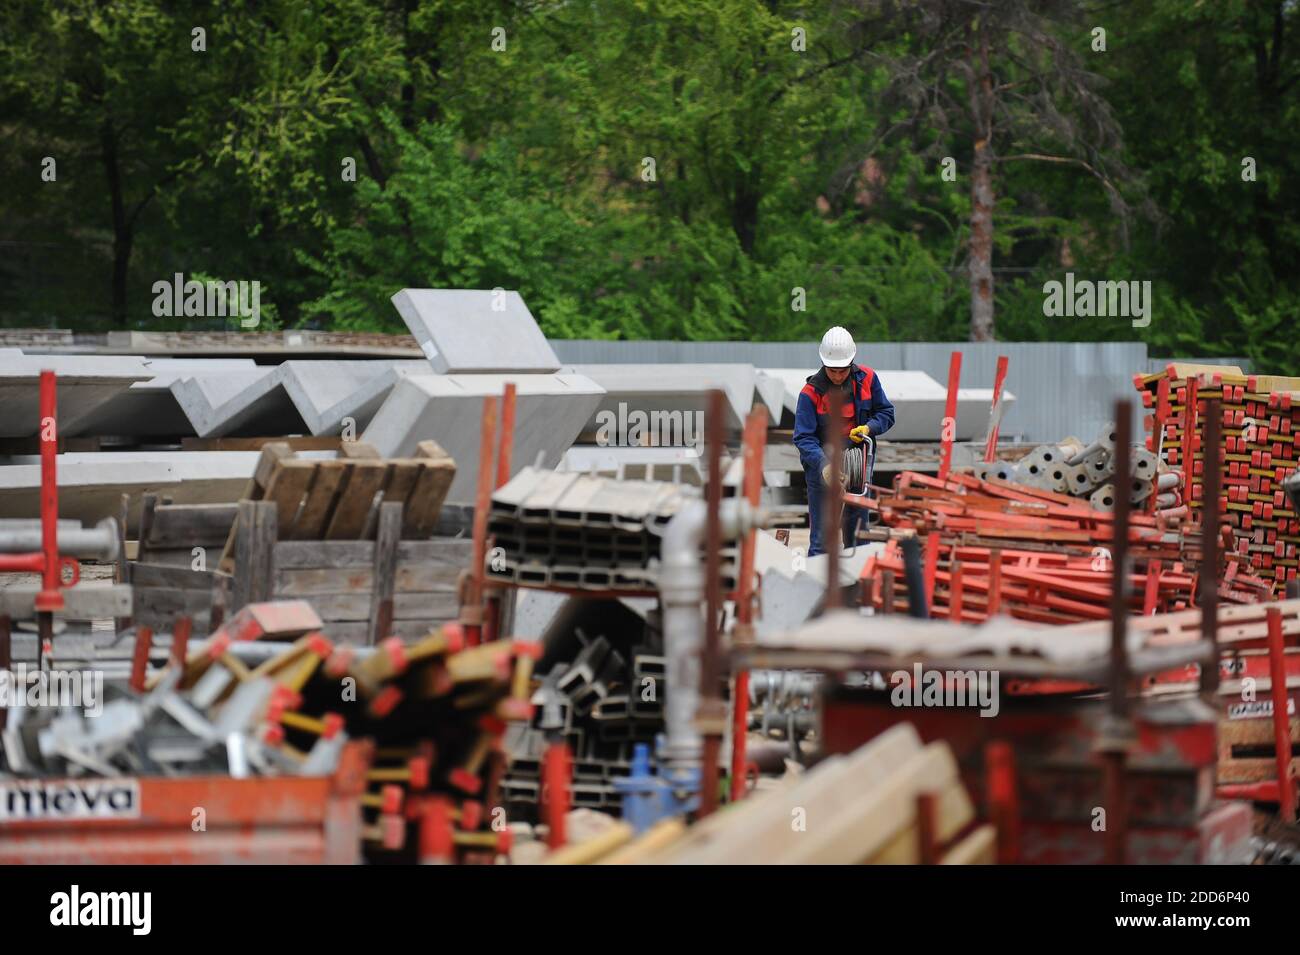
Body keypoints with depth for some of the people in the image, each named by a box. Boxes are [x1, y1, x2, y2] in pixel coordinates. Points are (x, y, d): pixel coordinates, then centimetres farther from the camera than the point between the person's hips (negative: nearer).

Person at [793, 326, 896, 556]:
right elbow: (803, 438, -19)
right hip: (822, 468, -4)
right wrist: (823, 464, -34)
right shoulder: (811, 392, -16)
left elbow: (886, 414, 8)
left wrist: (869, 428, -14)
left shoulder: (867, 379, -3)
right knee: (821, 540, -5)